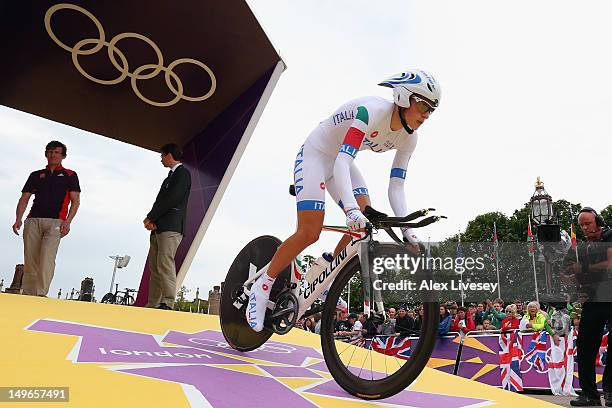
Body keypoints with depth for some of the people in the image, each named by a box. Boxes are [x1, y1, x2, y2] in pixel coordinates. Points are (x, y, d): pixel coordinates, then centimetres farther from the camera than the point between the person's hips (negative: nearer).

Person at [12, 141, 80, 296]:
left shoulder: (70, 175, 13)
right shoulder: (36, 175, 22)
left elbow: (75, 201, 5)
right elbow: (24, 199, 15)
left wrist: (67, 222, -8)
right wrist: (18, 219, 0)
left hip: (55, 222, -4)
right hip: (33, 220, 4)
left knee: (47, 257, -17)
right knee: (30, 260, 1)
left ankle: (41, 294, -21)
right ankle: (27, 293, 6)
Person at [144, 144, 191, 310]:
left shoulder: (183, 173, 0)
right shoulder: (170, 176, 27)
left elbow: (172, 199, -12)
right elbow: (160, 200, 19)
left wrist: (151, 217, -8)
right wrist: (151, 220, 2)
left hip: (171, 226, -9)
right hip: (158, 227, 9)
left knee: (164, 262, -18)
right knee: (154, 265, 4)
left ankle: (167, 302, -19)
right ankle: (153, 304, 4)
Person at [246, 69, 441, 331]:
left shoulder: (408, 138, -8)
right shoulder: (372, 111, -31)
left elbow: (395, 187, -8)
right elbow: (342, 161, -40)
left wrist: (407, 229, -19)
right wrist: (351, 208, -53)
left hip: (342, 161, 8)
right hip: (315, 155, -7)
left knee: (367, 222, -13)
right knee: (309, 233, -17)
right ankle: (262, 287, 2)